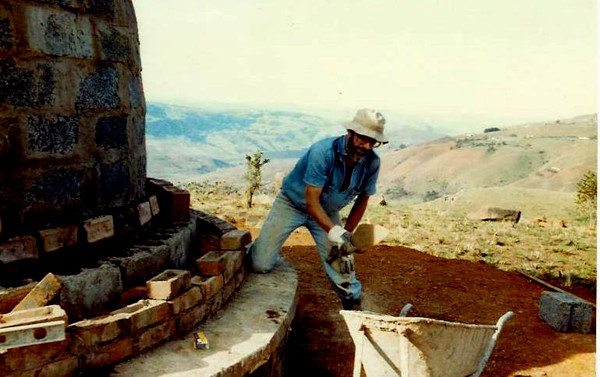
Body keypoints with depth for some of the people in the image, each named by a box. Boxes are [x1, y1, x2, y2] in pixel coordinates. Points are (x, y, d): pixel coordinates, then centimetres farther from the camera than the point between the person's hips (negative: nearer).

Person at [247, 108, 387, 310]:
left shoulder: (372, 163, -15)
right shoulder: (323, 152, -31)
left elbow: (362, 201, -2)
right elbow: (311, 201, -31)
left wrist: (346, 236, -11)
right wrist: (334, 231, -44)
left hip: (327, 211, 4)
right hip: (292, 203, -4)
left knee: (343, 267, -5)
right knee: (260, 265, -8)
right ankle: (255, 249, 28)